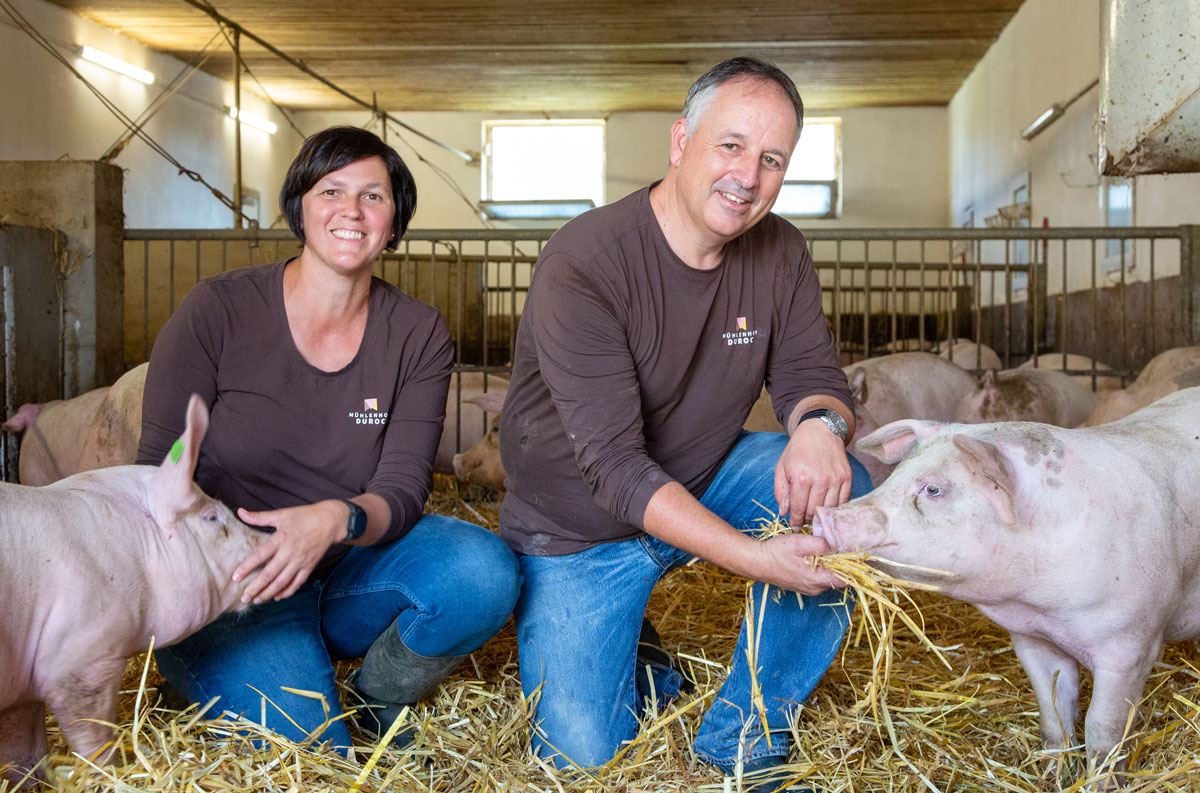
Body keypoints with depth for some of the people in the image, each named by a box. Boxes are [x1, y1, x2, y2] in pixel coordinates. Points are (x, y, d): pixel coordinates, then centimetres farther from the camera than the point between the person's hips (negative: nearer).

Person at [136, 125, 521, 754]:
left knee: (484, 570, -26)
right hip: (231, 593, -2)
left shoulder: (418, 335, -3)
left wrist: (336, 520, -34)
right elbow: (159, 472, -6)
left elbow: (402, 490, -10)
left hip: (350, 569, 3)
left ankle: (379, 699, 2)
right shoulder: (217, 311, -9)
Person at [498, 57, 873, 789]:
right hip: (582, 531, -4)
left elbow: (812, 375, -3)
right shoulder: (582, 263, -26)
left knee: (841, 491, -23)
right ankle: (633, 655, 26)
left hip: (706, 481, 5)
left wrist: (819, 425, -31)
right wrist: (755, 558, -41)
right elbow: (614, 466, -30)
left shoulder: (779, 252, -7)